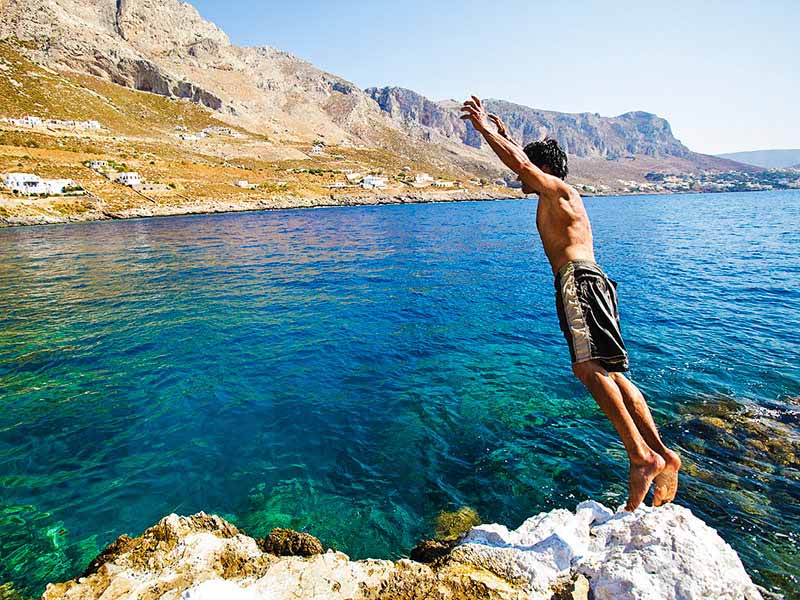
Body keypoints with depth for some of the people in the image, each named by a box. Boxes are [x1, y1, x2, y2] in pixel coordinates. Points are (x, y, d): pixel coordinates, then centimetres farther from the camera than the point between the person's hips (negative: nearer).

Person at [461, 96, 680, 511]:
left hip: (579, 279, -10)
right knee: (608, 372, 3)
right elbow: (526, 159, 45)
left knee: (588, 368, -23)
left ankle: (641, 457, -27)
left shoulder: (557, 189, 5)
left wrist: (484, 128, 4)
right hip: (582, 280, 10)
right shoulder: (558, 196, 30)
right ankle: (661, 454, 0)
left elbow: (518, 162, -7)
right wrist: (502, 134, 50)